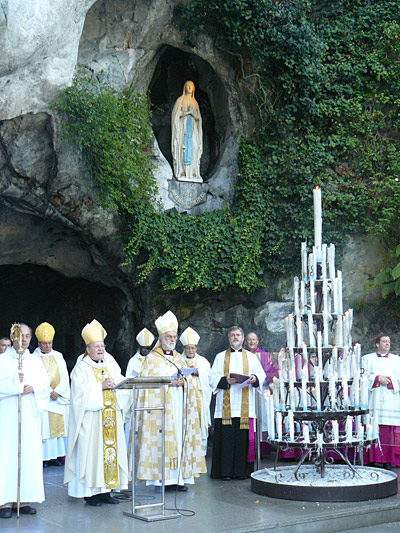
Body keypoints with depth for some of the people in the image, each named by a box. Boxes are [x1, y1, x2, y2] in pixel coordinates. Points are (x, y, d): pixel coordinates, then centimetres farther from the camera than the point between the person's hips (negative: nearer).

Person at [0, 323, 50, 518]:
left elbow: (45, 382, 8)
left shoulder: (35, 361, 14)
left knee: (29, 454, 2)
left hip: (30, 415, 4)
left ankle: (24, 499, 8)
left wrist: (33, 387, -9)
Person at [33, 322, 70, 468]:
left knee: (58, 425, 1)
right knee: (43, 426, -7)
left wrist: (58, 392, -8)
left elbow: (65, 377, 6)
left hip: (58, 398, 3)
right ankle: (43, 457, -4)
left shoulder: (58, 356, 10)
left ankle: (57, 455, 5)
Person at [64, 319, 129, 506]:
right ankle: (90, 492, -1)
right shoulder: (81, 368, -1)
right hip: (91, 418, -5)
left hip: (111, 416, 6)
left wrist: (114, 384, -8)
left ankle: (105, 490, 11)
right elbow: (79, 389, -12)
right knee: (91, 450, -6)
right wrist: (100, 386, -18)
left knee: (111, 447, 4)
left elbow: (122, 382, 13)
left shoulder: (110, 364, 16)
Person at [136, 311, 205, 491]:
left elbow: (189, 384, 18)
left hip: (178, 407, 5)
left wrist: (182, 382, -4)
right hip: (161, 407, -5)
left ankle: (178, 476, 6)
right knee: (163, 440, -10)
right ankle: (162, 477, -6)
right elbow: (149, 385, -6)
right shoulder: (152, 359, 1)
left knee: (179, 439, 2)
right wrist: (169, 383, -16)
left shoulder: (178, 358, 18)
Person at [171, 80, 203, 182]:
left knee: (193, 147, -9)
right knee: (182, 146, -14)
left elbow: (198, 118, 15)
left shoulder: (195, 102, 19)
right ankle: (181, 171, -17)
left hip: (192, 127, 4)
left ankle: (193, 171, -12)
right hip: (182, 125, -4)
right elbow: (176, 114, -1)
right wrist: (188, 112, -11)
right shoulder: (180, 100, 8)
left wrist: (194, 113, -5)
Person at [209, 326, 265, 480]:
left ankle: (242, 470, 3)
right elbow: (213, 378, 6)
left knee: (244, 437, -4)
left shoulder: (251, 357, 17)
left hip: (245, 405, 0)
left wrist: (255, 378, -13)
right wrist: (226, 380, -13)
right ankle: (225, 471, 0)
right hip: (226, 406, 0)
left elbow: (261, 374, 10)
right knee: (226, 437, -5)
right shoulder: (220, 357, 15)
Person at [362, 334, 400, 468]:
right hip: (373, 400, -1)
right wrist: (378, 378, -12)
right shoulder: (367, 359, 12)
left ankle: (388, 460, -2)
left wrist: (388, 380, -10)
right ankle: (372, 459, -4)